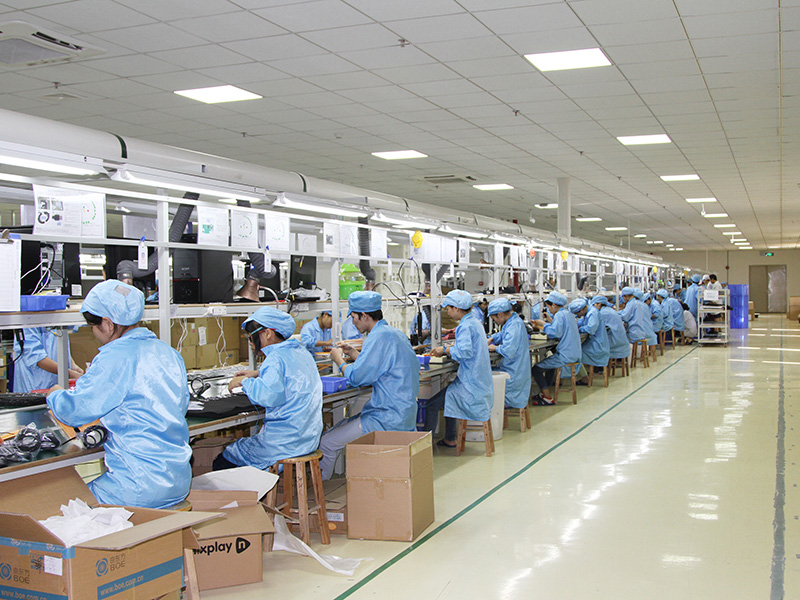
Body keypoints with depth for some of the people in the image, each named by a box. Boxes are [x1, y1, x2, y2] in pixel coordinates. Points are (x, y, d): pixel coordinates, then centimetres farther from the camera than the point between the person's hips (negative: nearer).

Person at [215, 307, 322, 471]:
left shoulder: (276, 358, -18)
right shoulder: (300, 351, 10)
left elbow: (269, 395, -34)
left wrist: (245, 382, -16)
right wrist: (257, 374, 25)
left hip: (285, 442, -9)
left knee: (221, 463, 2)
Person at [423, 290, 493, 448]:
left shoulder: (466, 326, -18)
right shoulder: (475, 322, 13)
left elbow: (464, 352, -31)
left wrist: (445, 350, -15)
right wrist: (445, 350, 10)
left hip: (470, 385, -11)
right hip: (480, 382, 11)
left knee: (431, 405, -10)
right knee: (446, 398, 28)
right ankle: (450, 439, 32)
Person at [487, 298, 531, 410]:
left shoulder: (514, 326, -22)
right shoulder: (513, 320, 9)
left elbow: (507, 352, -32)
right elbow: (502, 334, 31)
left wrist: (495, 348, -14)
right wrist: (491, 339, 13)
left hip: (513, 374, -10)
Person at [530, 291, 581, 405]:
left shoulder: (559, 315, -15)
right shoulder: (569, 314, 14)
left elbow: (555, 333, -27)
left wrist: (544, 324, -11)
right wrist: (550, 321, 17)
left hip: (565, 356, -11)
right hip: (575, 354, 11)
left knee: (536, 369, -8)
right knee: (549, 362, 35)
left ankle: (548, 398, -4)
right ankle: (544, 393, 38)